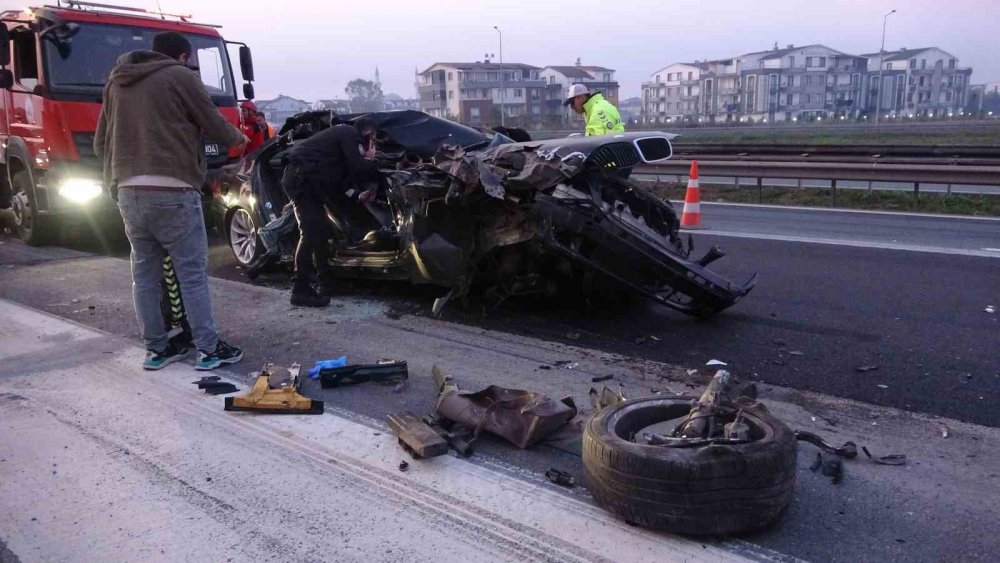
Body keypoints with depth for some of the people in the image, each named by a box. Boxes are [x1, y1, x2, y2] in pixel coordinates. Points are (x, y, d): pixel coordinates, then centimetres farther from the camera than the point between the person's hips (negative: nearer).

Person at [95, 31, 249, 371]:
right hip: (171, 191, -6)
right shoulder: (180, 76, -1)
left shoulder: (116, 82, 18)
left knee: (144, 274, 11)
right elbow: (214, 125, 4)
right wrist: (238, 139, 23)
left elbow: (101, 143, 20)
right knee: (192, 273, 0)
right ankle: (209, 349, 4)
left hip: (128, 192, 6)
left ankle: (157, 348, 17)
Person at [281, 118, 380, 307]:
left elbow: (333, 191, 24)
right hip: (301, 178, -10)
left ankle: (326, 284, 22)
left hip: (302, 179, 10)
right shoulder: (350, 134, -2)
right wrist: (370, 160, 6)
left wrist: (357, 199, 20)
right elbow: (358, 169, -13)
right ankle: (301, 291, -11)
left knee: (320, 231, 14)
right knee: (311, 233, -12)